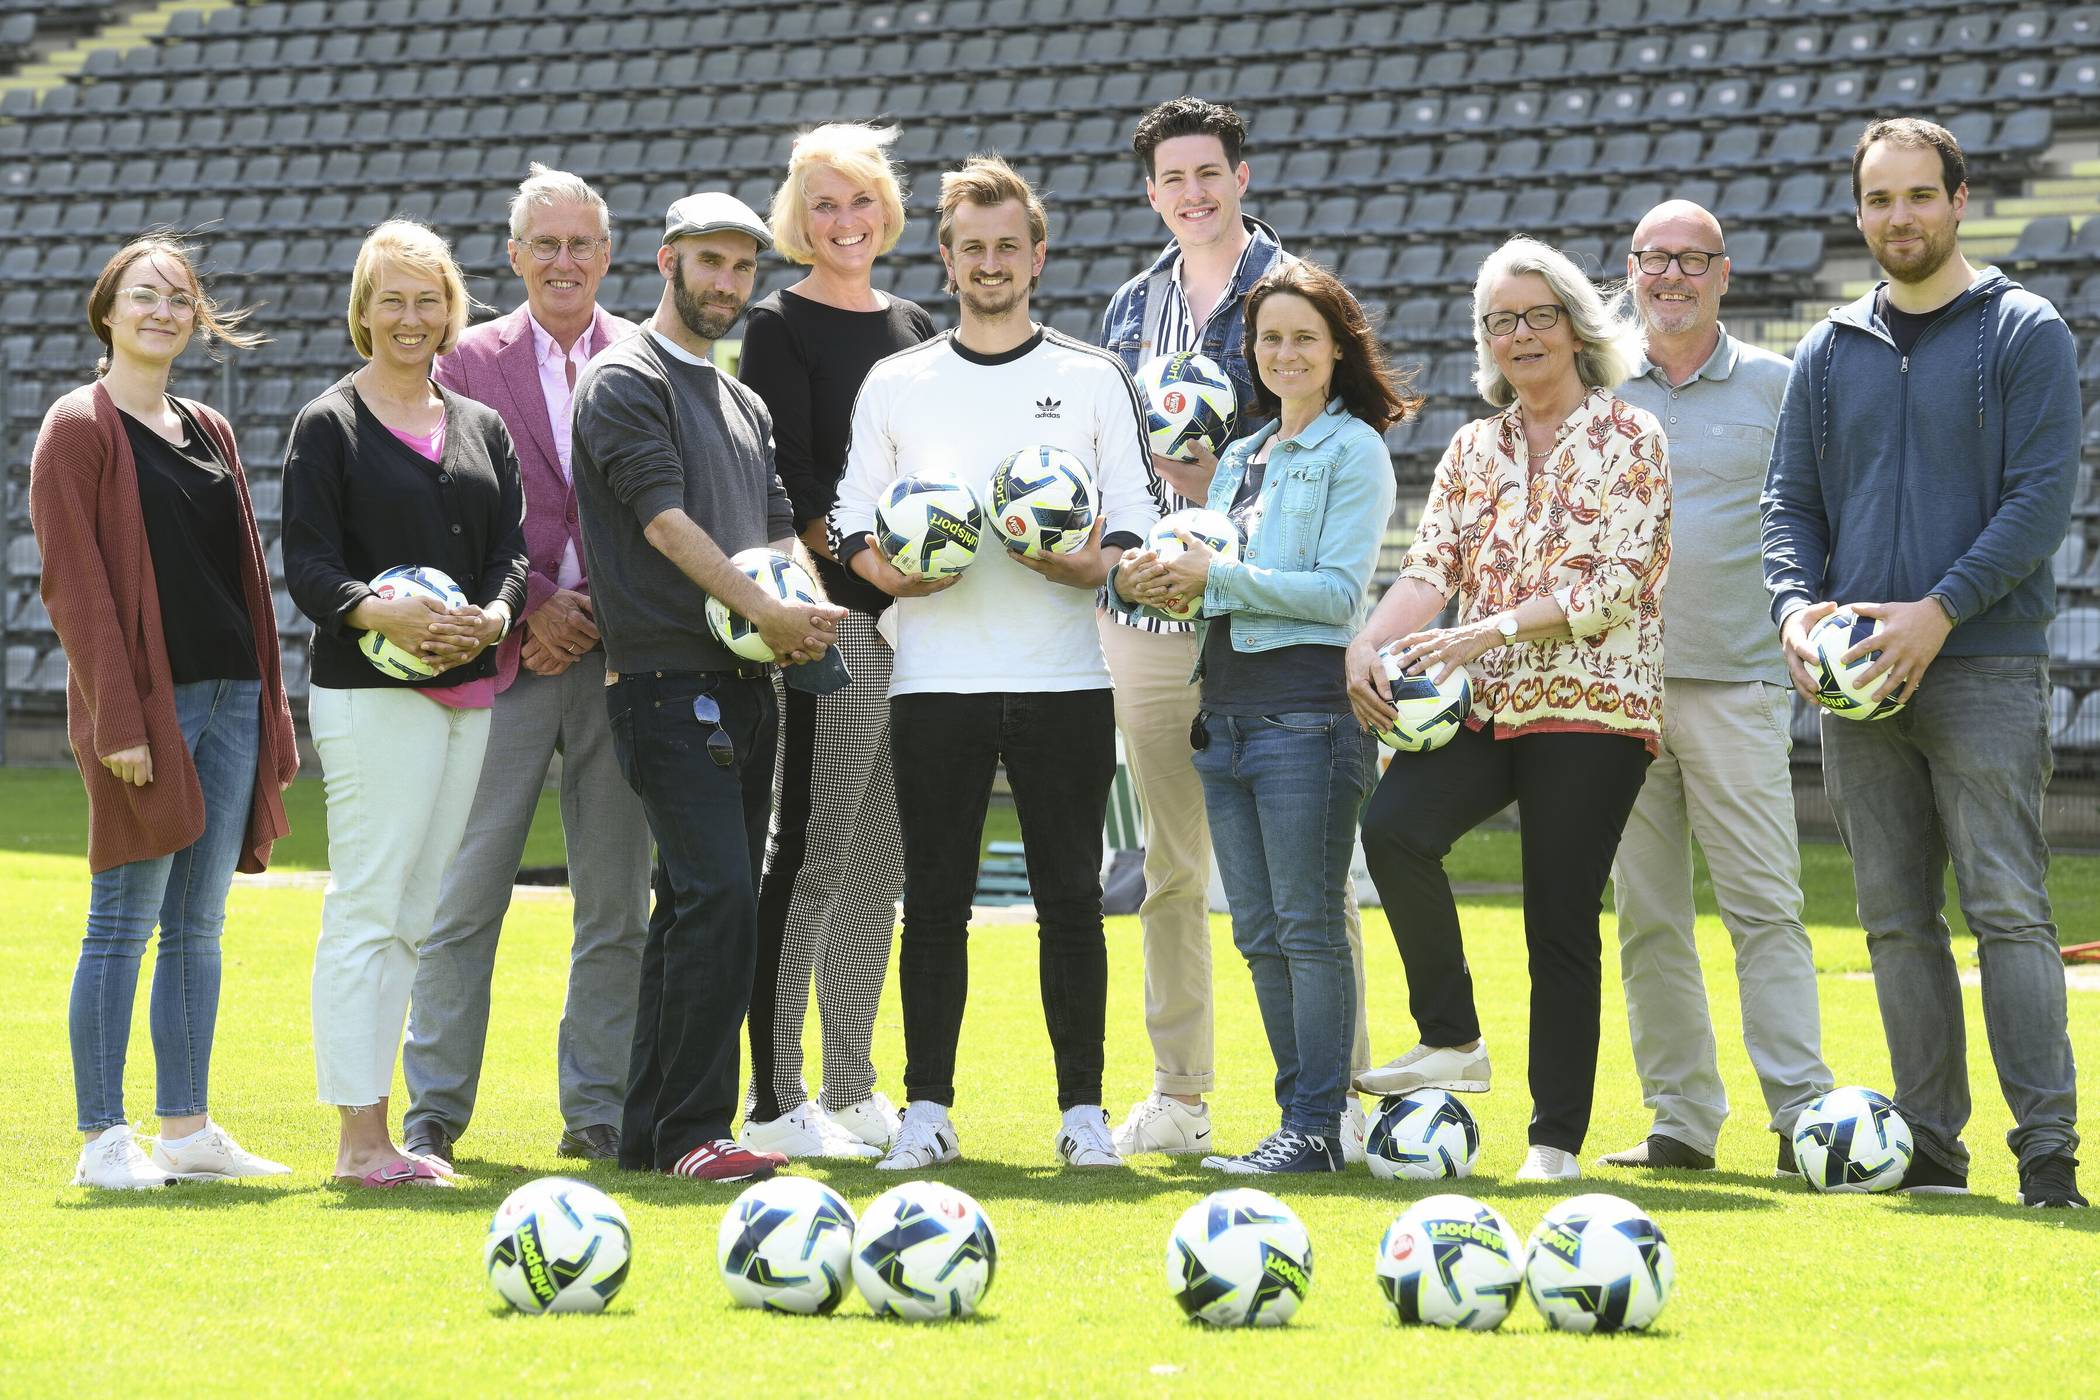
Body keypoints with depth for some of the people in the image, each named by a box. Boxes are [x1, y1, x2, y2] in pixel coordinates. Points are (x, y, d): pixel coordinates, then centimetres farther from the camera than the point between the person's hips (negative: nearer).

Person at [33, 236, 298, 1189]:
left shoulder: (208, 432, 17)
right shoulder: (80, 428, -5)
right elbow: (74, 583, -11)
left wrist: (268, 707, 13)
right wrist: (118, 717, -17)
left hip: (229, 697, 7)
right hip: (146, 700, -7)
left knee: (199, 924, 9)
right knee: (126, 922, -5)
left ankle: (187, 1128, 13)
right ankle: (102, 1138, -1)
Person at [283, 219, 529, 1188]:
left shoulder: (483, 427, 16)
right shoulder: (328, 425, 0)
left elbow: (511, 547, 11)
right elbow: (308, 565, -6)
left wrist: (491, 616, -10)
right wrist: (382, 612, -25)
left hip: (469, 692, 6)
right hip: (368, 692, -6)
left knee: (417, 914, 8)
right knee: (368, 907, -9)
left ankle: (377, 1133, 13)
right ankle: (360, 1138, -8)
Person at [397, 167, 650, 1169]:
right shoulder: (467, 362, 6)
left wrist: (599, 616, -8)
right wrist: (533, 604, -9)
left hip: (621, 657, 1)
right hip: (504, 657, -1)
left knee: (616, 903, 4)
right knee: (464, 897, -2)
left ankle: (597, 1111, 11)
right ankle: (434, 1108, 5)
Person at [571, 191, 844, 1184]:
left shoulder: (744, 404, 23)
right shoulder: (626, 381, -3)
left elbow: (778, 526, 18)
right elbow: (663, 516, -14)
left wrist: (811, 605, -5)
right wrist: (766, 610, -22)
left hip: (744, 684, 8)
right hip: (667, 681, -8)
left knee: (702, 906, 9)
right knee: (719, 897, -17)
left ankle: (651, 1128, 14)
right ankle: (693, 1131, -14)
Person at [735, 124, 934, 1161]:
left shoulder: (913, 328, 18)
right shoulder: (780, 327, -2)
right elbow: (791, 481, -11)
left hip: (913, 612, 7)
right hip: (834, 613, -7)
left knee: (878, 859, 9)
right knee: (810, 850, -10)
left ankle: (852, 1089, 15)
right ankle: (772, 1103, -9)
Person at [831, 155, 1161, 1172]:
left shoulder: (1095, 380, 9)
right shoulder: (896, 383, 11)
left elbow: (1138, 528, 6)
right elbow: (851, 525, 9)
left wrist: (1089, 564, -15)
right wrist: (892, 571, -12)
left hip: (1064, 678, 0)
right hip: (935, 679, 1)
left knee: (1070, 898, 0)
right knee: (935, 899, 0)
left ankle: (1082, 1110, 5)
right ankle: (926, 1109, 6)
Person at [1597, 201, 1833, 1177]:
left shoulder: (1776, 388, 5)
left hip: (1735, 683, -3)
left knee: (1764, 904, -8)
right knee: (1646, 915, 3)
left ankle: (1802, 1113, -9)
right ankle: (1682, 1121, 8)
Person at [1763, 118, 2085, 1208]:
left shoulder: (2024, 334, 1)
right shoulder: (1830, 353, 16)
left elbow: (2042, 496, -7)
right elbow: (1790, 500, 16)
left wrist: (1939, 611, -15)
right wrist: (1795, 604, -5)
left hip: (1985, 670, -5)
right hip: (1858, 674, 5)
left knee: (2007, 908, -10)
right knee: (1897, 922, 5)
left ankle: (2048, 1152, -10)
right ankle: (1929, 1146, 10)